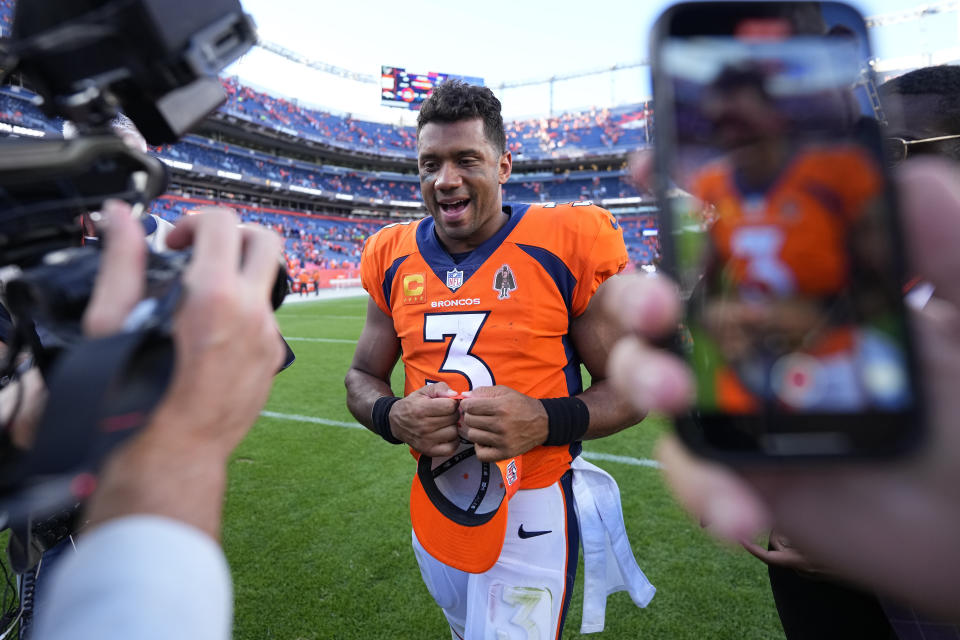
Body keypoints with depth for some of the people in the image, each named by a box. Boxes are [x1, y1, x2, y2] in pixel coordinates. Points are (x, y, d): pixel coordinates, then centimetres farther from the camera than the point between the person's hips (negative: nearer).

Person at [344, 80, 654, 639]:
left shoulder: (567, 244, -14)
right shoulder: (393, 258, -2)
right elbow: (363, 377, 8)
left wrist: (546, 421, -27)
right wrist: (393, 417, -15)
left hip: (533, 512, -4)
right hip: (436, 508, 5)